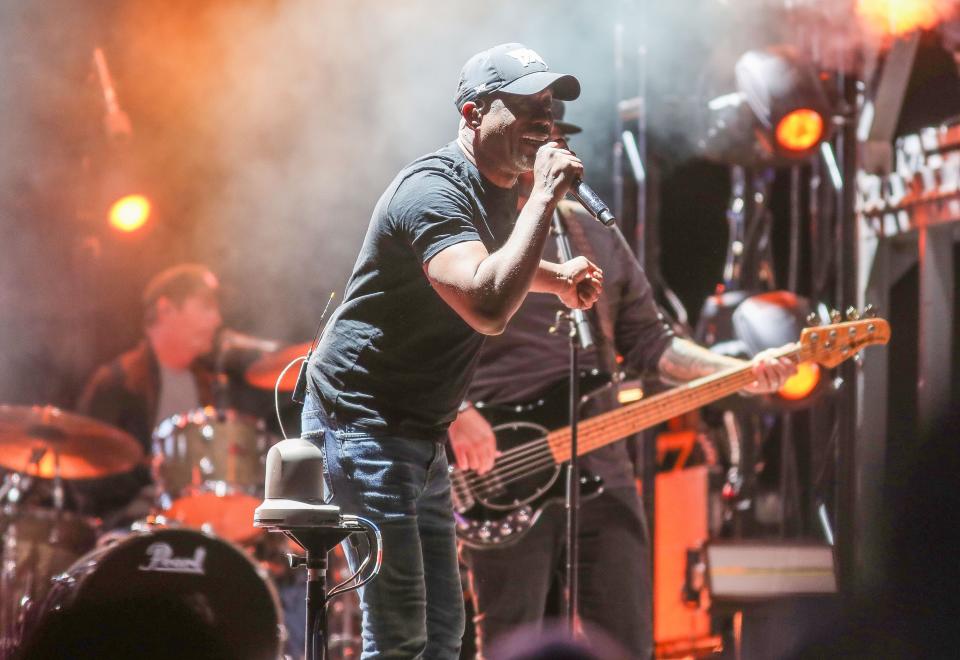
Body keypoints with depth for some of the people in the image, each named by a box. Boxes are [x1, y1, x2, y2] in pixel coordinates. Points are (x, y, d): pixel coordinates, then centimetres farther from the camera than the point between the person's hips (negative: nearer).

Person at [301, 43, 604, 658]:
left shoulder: (498, 190, 9)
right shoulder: (433, 191, -21)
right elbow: (487, 305, -37)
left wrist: (559, 278, 13)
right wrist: (545, 197, -31)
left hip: (421, 434, 10)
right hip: (363, 426, -10)